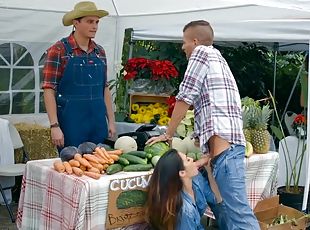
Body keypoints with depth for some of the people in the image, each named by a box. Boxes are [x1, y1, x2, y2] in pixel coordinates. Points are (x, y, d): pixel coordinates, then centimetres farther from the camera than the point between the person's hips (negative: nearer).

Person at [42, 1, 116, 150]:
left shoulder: (100, 52, 10)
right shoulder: (58, 50, -6)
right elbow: (49, 90, -9)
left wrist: (111, 121, 10)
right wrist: (54, 126, -15)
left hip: (99, 121, 5)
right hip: (71, 121, -5)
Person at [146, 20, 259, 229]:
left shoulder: (201, 53, 3)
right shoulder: (218, 59, 29)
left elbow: (185, 98, -1)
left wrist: (168, 135, 8)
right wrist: (199, 138, 29)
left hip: (223, 141, -10)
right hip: (229, 141, 10)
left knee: (237, 210, -14)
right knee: (222, 207, 11)